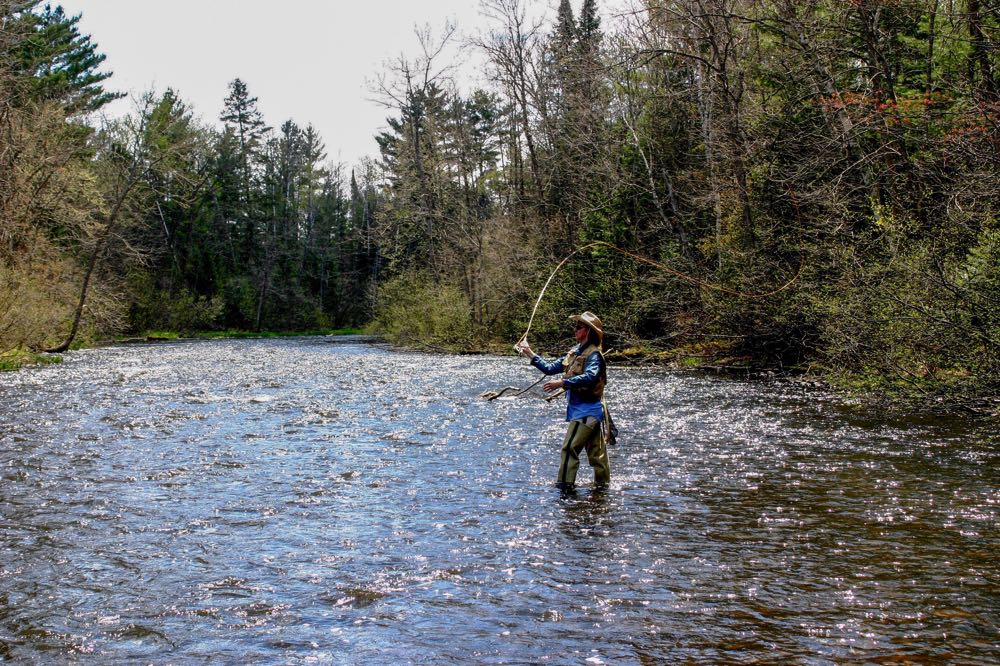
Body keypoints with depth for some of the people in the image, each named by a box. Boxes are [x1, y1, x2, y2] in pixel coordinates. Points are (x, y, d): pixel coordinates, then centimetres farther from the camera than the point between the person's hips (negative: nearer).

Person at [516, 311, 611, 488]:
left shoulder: (594, 354, -13)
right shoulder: (576, 352, 15)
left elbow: (590, 377, -31)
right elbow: (550, 367, 17)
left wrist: (562, 383, -36)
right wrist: (530, 353, 13)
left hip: (586, 410, -9)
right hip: (585, 410, 9)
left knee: (569, 449, -11)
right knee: (596, 451, 13)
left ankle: (564, 484, -9)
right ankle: (603, 483, 20)